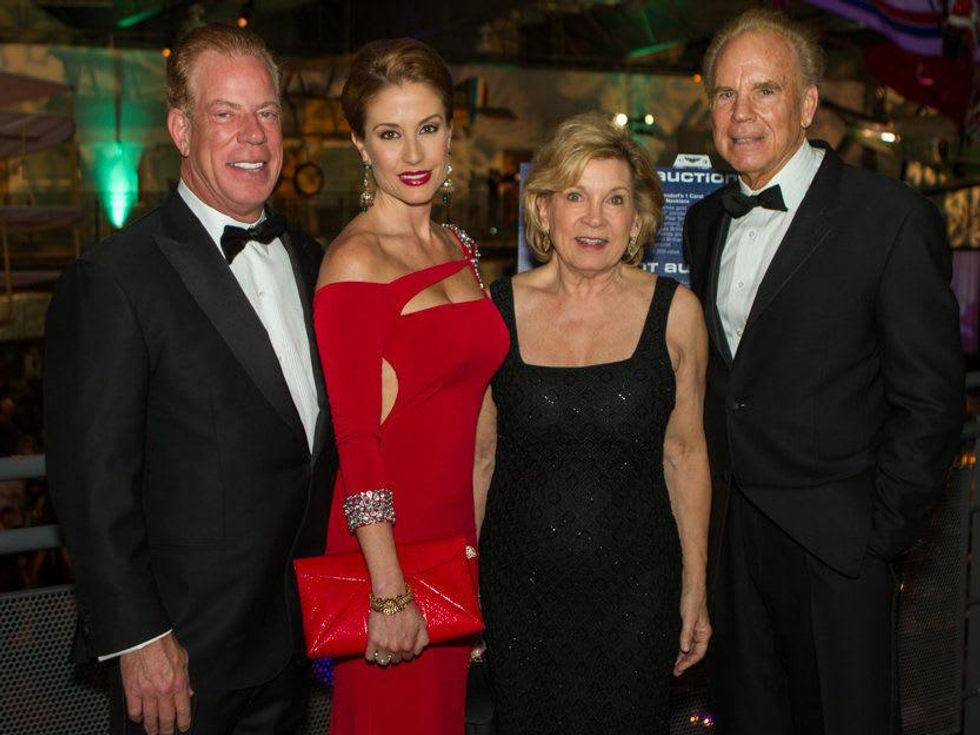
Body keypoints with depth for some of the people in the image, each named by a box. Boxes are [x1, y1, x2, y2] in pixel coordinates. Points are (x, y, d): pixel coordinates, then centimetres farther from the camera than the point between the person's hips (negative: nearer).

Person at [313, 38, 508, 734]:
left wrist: (478, 541, 13)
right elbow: (355, 436, -19)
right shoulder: (355, 260, -16)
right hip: (386, 541, -7)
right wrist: (389, 591, -20)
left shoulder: (458, 248, 7)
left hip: (456, 531, 7)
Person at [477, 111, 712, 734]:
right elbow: (480, 454, 4)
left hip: (636, 588, 0)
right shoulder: (498, 310, -3)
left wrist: (695, 587, 4)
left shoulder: (674, 311, -4)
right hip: (520, 586, 1)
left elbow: (684, 452, 3)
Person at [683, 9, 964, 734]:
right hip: (728, 535, 5)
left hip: (834, 542, -5)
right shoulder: (706, 220, 9)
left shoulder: (893, 217, -10)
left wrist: (881, 532, -11)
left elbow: (930, 400, -10)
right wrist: (710, 505, 7)